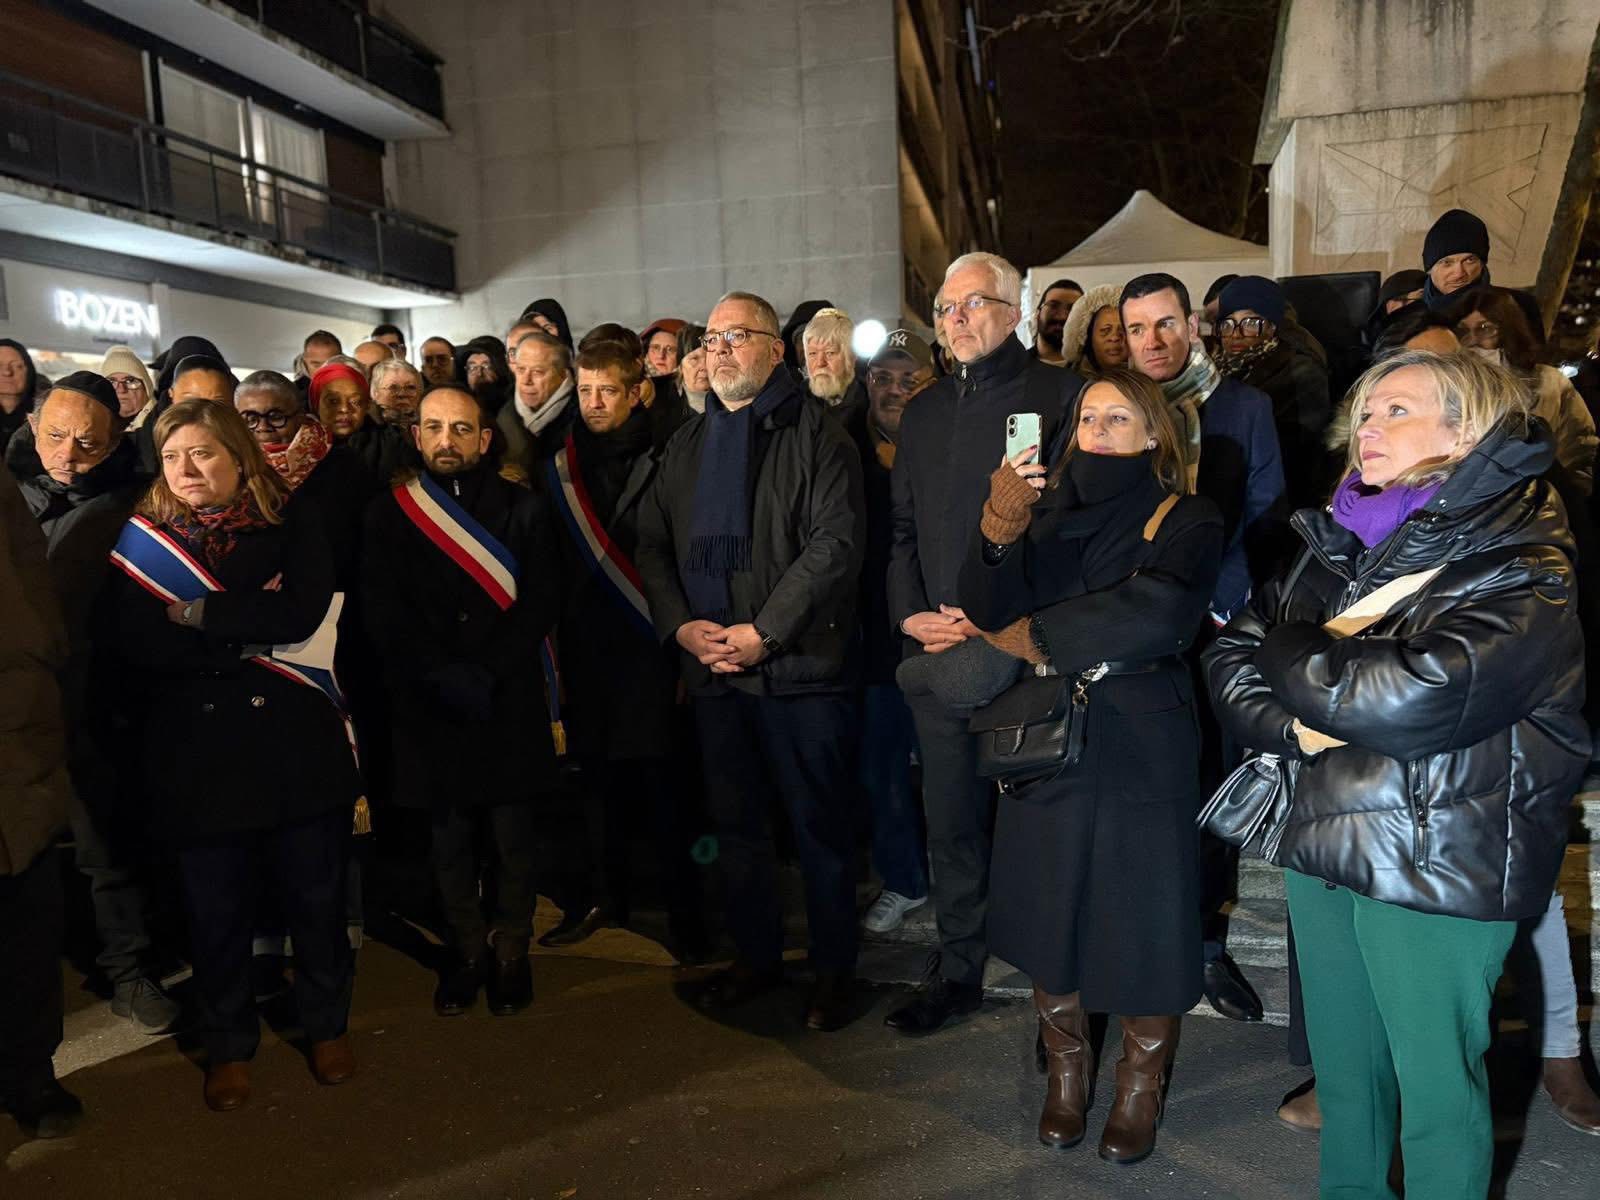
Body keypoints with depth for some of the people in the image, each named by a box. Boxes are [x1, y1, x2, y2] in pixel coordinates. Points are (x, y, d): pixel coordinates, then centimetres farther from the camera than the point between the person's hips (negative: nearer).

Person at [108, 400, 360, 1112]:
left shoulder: (290, 527, 2)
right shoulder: (143, 538, 4)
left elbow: (303, 611, -14)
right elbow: (135, 644, -9)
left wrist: (198, 614, -11)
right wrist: (250, 636, -14)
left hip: (293, 743, 0)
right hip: (195, 753, 1)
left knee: (314, 894, 10)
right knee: (215, 908, 9)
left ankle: (327, 1025, 32)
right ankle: (228, 1045, 31)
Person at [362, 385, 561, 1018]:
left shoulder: (522, 507, 5)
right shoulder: (388, 514, 7)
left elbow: (541, 599, -3)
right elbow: (383, 612, -1)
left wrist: (486, 671, -13)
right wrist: (443, 674, -13)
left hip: (509, 700, 0)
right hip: (427, 705, 1)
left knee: (512, 835, 4)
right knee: (449, 835, 8)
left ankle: (512, 951, 22)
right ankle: (467, 948, 27)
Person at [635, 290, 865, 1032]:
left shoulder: (815, 435, -4)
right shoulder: (687, 445, 16)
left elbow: (836, 543, -14)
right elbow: (652, 544, 13)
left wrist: (763, 630, -17)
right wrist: (680, 624, -4)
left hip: (799, 664, -5)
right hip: (711, 666, 6)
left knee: (819, 825, 4)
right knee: (734, 823, 15)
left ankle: (834, 968, 21)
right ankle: (757, 956, 32)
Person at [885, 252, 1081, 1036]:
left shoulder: (1061, 395, -3)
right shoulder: (924, 413, 16)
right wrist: (909, 615, 2)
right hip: (937, 650, 5)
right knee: (951, 823, 13)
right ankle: (957, 973, 28)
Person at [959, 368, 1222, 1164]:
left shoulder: (1184, 522, -6)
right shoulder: (1047, 507, 6)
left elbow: (1155, 613, -26)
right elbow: (988, 613, -5)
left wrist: (1034, 638, -16)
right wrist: (997, 533, -25)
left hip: (1143, 754, -3)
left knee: (1139, 922, 6)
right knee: (1048, 916, 12)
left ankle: (1141, 1088, 31)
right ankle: (1067, 1072, 35)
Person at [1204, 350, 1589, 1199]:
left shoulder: (1522, 571, -11)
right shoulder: (1344, 546, 8)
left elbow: (1413, 695, -25)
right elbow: (1229, 655, 7)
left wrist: (1283, 650, -10)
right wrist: (1297, 726, -12)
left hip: (1442, 867, -6)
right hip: (1323, 844, 6)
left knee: (1434, 1082, 8)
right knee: (1342, 1069, 19)